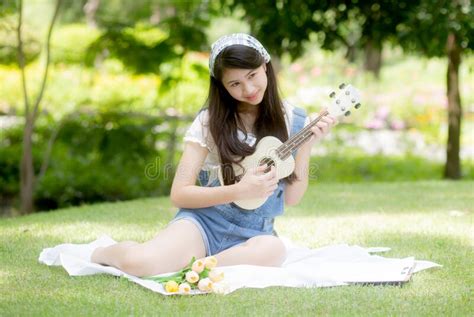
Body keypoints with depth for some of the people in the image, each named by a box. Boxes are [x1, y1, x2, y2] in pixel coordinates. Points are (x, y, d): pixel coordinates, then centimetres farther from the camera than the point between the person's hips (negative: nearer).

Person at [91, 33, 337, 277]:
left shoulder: (292, 121, 4)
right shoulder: (210, 121, -3)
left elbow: (292, 198, 4)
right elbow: (179, 194, -6)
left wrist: (307, 145, -10)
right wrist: (240, 191, -19)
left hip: (253, 233, 2)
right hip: (205, 221, -2)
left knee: (272, 250, -38)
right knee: (139, 262, -34)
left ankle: (183, 266, -18)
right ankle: (105, 253, 3)